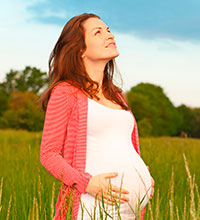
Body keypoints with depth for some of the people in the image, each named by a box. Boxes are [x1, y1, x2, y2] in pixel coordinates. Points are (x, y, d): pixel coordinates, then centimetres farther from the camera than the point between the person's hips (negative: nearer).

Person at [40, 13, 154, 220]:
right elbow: (49, 154, -3)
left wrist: (145, 178, 9)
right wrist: (87, 183, -16)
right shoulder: (65, 92, 0)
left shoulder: (117, 95, 19)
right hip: (92, 203, -6)